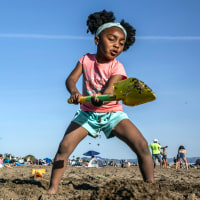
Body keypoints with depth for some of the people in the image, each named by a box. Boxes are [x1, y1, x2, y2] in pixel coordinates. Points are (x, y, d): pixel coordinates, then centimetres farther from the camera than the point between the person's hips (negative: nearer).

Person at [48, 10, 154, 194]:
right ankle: (53, 188, -4)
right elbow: (71, 79, -13)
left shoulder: (117, 67, -14)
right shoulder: (86, 60, -5)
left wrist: (100, 98, -53)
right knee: (64, 146, -16)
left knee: (142, 146, -19)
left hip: (112, 113, -1)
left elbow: (109, 91, -28)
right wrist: (74, 91, -38)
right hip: (87, 113, 2)